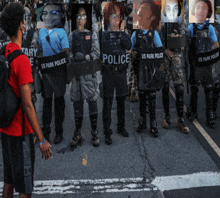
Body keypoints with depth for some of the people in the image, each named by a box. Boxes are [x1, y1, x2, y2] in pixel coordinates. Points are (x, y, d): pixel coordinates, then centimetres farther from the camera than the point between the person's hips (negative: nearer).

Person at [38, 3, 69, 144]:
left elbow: (66, 51, -6)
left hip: (58, 70, -4)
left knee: (59, 100, 4)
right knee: (46, 100, 8)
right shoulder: (42, 32, 12)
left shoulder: (61, 32, -2)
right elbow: (40, 50, 16)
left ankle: (59, 132, 11)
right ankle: (46, 131, 15)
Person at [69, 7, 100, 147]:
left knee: (92, 102, -4)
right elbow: (69, 53, 8)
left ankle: (95, 133, 4)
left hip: (89, 72, -2)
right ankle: (78, 134, 13)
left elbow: (97, 53, 1)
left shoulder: (92, 34, 7)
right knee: (77, 103, 4)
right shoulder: (72, 36, 12)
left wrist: (86, 57, -17)